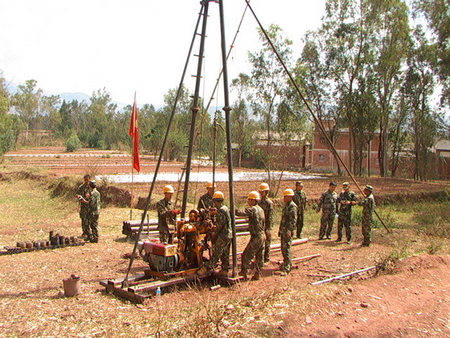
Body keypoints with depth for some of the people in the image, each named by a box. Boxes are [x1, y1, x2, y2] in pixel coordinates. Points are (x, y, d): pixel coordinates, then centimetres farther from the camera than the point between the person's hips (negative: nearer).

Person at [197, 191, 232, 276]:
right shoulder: (225, 208, 12)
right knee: (225, 254, 13)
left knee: (216, 253, -5)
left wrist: (215, 234, -6)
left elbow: (220, 225, -17)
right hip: (228, 235, 10)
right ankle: (224, 270, 19)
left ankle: (206, 268, -1)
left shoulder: (221, 210, -18)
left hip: (223, 236, -9)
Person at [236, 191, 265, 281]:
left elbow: (241, 213, -28)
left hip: (256, 237, -9)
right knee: (259, 256, 13)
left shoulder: (253, 209, -17)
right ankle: (257, 274, 20)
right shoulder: (260, 209, 12)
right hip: (262, 235, 9)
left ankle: (243, 273, 10)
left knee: (246, 256, 2)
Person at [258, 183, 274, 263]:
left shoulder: (269, 203, -12)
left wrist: (269, 229, -18)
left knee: (267, 242, 3)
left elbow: (270, 217, -15)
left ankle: (266, 258, 12)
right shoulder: (259, 202, 9)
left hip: (266, 226, -7)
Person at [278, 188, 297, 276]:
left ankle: (286, 269, -10)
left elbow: (293, 220, -20)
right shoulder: (286, 206, 17)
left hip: (288, 231, -10)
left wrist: (289, 230, -27)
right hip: (283, 231, 10)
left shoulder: (292, 206, -13)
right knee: (283, 249, 14)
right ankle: (287, 264, 26)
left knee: (287, 249, -11)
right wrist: (280, 229, 24)